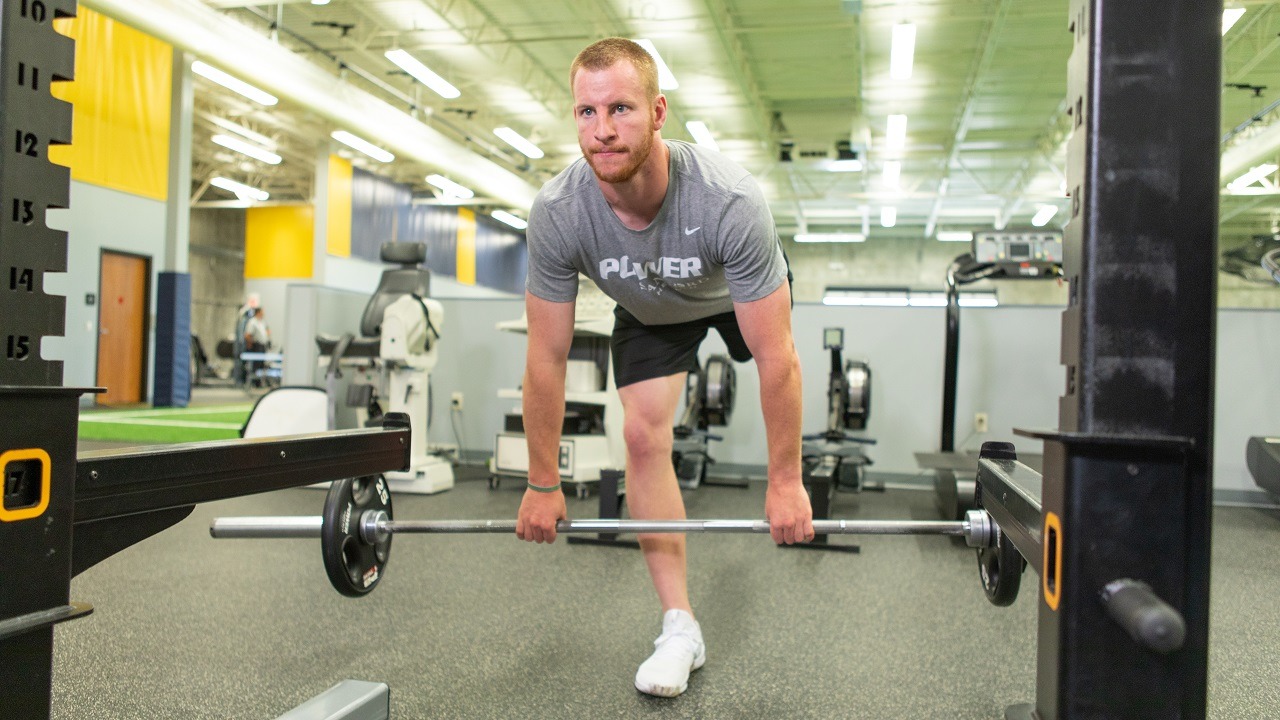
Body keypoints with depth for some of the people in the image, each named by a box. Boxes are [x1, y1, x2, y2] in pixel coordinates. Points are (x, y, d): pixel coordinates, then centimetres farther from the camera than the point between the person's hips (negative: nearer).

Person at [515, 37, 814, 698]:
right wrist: (543, 485, -18)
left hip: (737, 293, 0)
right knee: (644, 437, -13)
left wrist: (785, 482, -29)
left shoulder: (730, 202, -44)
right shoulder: (557, 212, -36)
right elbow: (547, 359, -25)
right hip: (647, 309, 1)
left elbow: (776, 358, -36)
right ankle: (680, 627, -3)